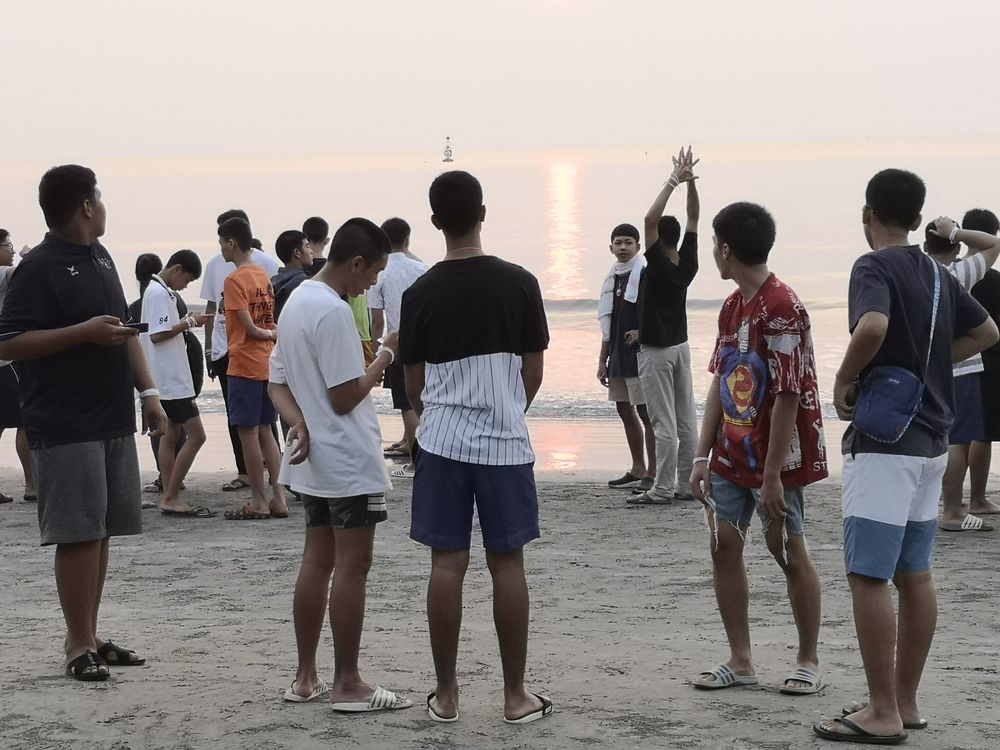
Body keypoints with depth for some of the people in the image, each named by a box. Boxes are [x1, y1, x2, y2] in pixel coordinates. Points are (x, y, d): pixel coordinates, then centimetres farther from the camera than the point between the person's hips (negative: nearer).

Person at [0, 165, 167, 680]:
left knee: (101, 531, 10)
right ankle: (79, 644, 0)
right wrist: (85, 332, -19)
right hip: (66, 426, -8)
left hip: (114, 420, 8)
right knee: (78, 535, -6)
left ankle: (90, 637, 17)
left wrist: (147, 390, 16)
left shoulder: (100, 259, 16)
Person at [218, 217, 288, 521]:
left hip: (245, 366, -8)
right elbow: (272, 323, 11)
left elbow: (250, 328, -15)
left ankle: (258, 502, 2)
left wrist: (269, 334, -1)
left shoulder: (234, 280, -14)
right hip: (268, 364, 8)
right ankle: (278, 498, 11)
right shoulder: (264, 276, 11)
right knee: (265, 431, 12)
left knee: (248, 432, -1)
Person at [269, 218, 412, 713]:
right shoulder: (334, 312, -18)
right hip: (350, 463, -9)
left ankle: (306, 677, 15)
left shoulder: (296, 303, 12)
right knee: (352, 565, -4)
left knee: (317, 561, 12)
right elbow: (345, 397, -19)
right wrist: (386, 356, -8)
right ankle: (347, 684, -1)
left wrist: (299, 423, -4)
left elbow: (278, 383, 12)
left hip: (313, 462, 10)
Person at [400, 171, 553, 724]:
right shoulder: (519, 284, -4)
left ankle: (445, 694, 8)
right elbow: (533, 372, 2)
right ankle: (515, 696, 9)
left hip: (442, 441, 1)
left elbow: (414, 384, 5)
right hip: (505, 441, -1)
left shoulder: (420, 294, -2)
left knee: (447, 564, 4)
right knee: (507, 564, 5)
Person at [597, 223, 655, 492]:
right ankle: (638, 470, 21)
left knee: (646, 411, -6)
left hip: (639, 352, -9)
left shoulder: (645, 273, -9)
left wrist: (641, 331, -22)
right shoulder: (613, 278, 15)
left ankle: (653, 472, -3)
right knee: (625, 410, 12)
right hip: (618, 354, 9)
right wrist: (603, 360, 18)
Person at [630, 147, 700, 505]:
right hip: (680, 346, 7)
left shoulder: (658, 266, -16)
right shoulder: (687, 264, 0)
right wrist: (690, 181, 0)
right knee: (686, 422, 8)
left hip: (656, 352, -7)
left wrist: (673, 181, -23)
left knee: (664, 424, -7)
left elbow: (650, 219, -26)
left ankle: (663, 489, -5)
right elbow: (694, 219, 7)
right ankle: (686, 485, 12)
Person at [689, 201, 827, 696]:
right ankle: (741, 661, 14)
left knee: (789, 553, 3)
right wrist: (703, 456, 7)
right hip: (732, 454, 8)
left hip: (775, 459, -8)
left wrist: (772, 475, -21)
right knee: (724, 546, 6)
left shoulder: (782, 309, -20)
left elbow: (788, 396, -21)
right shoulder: (732, 307, 8)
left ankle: (808, 662, 16)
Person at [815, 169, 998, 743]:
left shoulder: (874, 267, -12)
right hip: (932, 441, 8)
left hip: (884, 442, -8)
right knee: (915, 574, 12)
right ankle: (906, 702, 19)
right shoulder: (938, 275, 11)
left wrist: (844, 380, -16)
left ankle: (883, 714, -4)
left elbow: (872, 326, -32)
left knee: (869, 577, -5)